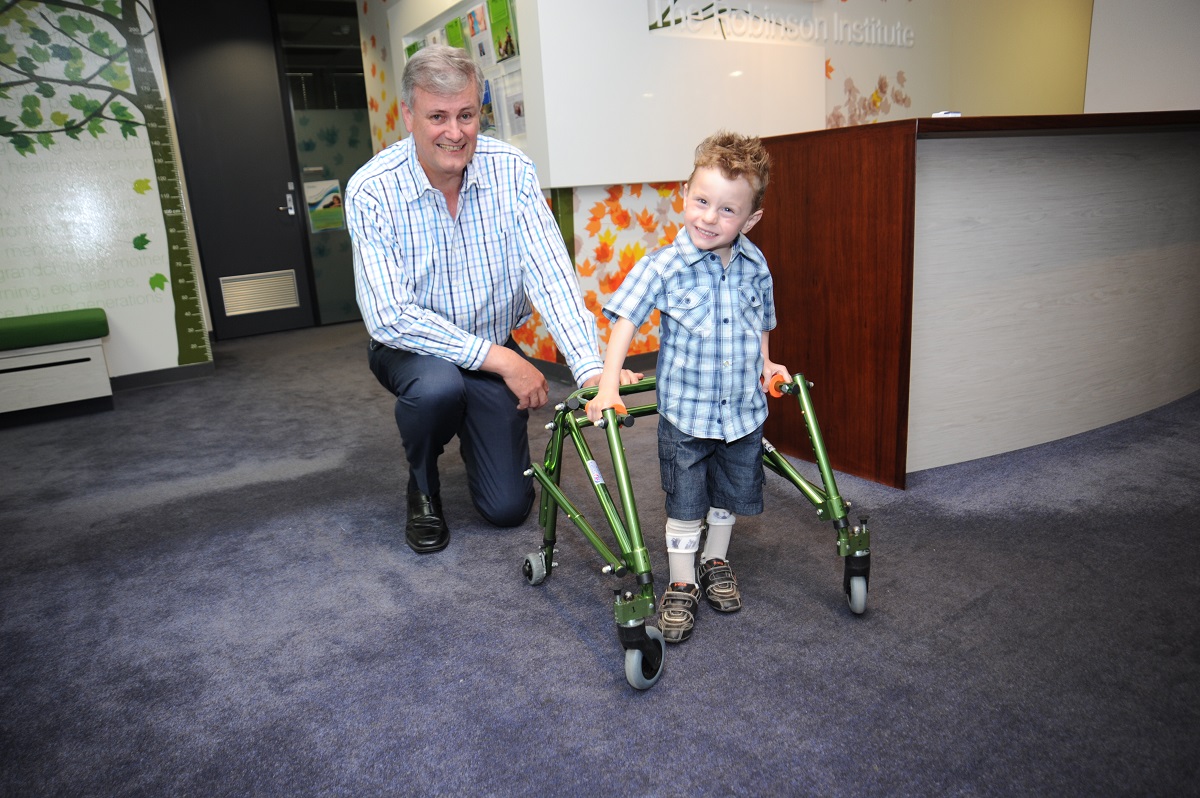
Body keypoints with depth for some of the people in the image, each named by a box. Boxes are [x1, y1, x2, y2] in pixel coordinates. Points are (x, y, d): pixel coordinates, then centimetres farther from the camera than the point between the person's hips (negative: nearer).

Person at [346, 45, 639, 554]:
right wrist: (498, 358, -30)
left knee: (509, 507, -1)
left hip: (496, 349, 2)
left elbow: (550, 275, -22)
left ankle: (471, 425, 34)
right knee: (438, 385, -39)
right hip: (412, 347, -2)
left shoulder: (511, 170, -14)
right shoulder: (371, 191, -20)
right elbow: (390, 317, -25)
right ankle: (423, 485, -3)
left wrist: (592, 371, -36)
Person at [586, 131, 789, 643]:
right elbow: (625, 319, -17)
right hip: (685, 412, -4)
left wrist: (765, 363, 7)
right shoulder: (663, 266, -15)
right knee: (685, 504, 6)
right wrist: (609, 383, -24)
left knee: (731, 494, 19)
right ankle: (682, 584, 23)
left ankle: (716, 562, 41)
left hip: (743, 409, 4)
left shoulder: (755, 265, -2)